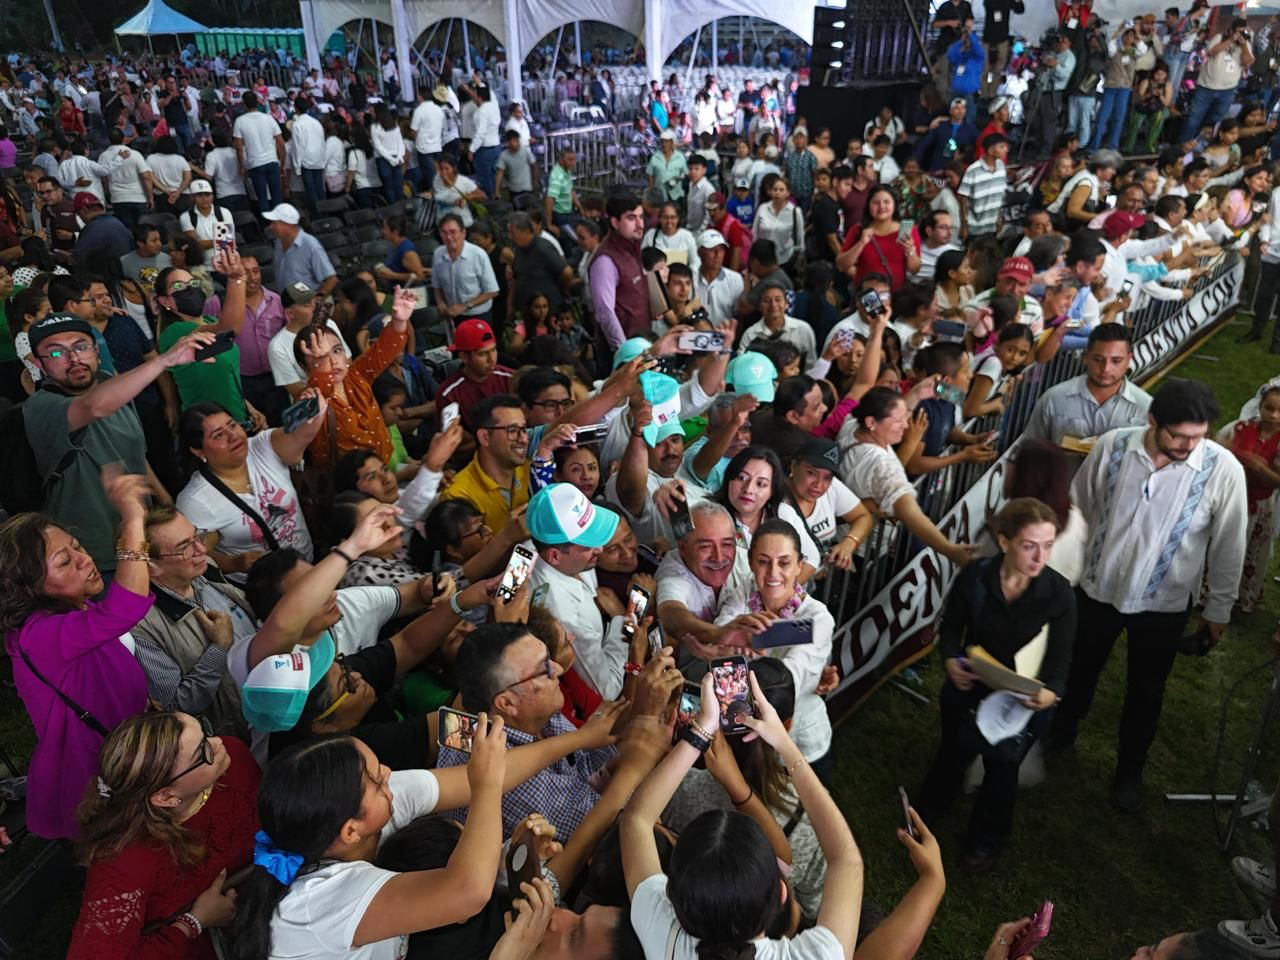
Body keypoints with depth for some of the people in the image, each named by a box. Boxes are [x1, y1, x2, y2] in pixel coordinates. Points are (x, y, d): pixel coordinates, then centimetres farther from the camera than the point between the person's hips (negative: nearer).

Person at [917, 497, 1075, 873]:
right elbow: (951, 626, -7)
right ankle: (927, 812, 55)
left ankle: (986, 838, 48)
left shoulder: (1059, 593, -21)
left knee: (1002, 765, 18)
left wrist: (1050, 692, -35)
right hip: (967, 688, 1)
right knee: (954, 753, 23)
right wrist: (950, 661, -27)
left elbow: (1061, 658, -14)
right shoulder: (974, 576, -20)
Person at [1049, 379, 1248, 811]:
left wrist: (1218, 608, 2)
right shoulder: (1112, 446, -18)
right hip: (1096, 589, 1)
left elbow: (1228, 545, -7)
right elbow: (1078, 509, -2)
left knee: (1145, 693, 18)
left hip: (1164, 605, -1)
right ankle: (1060, 733, 51)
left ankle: (1129, 771, 43)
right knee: (1079, 671, 23)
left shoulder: (1223, 469, -21)